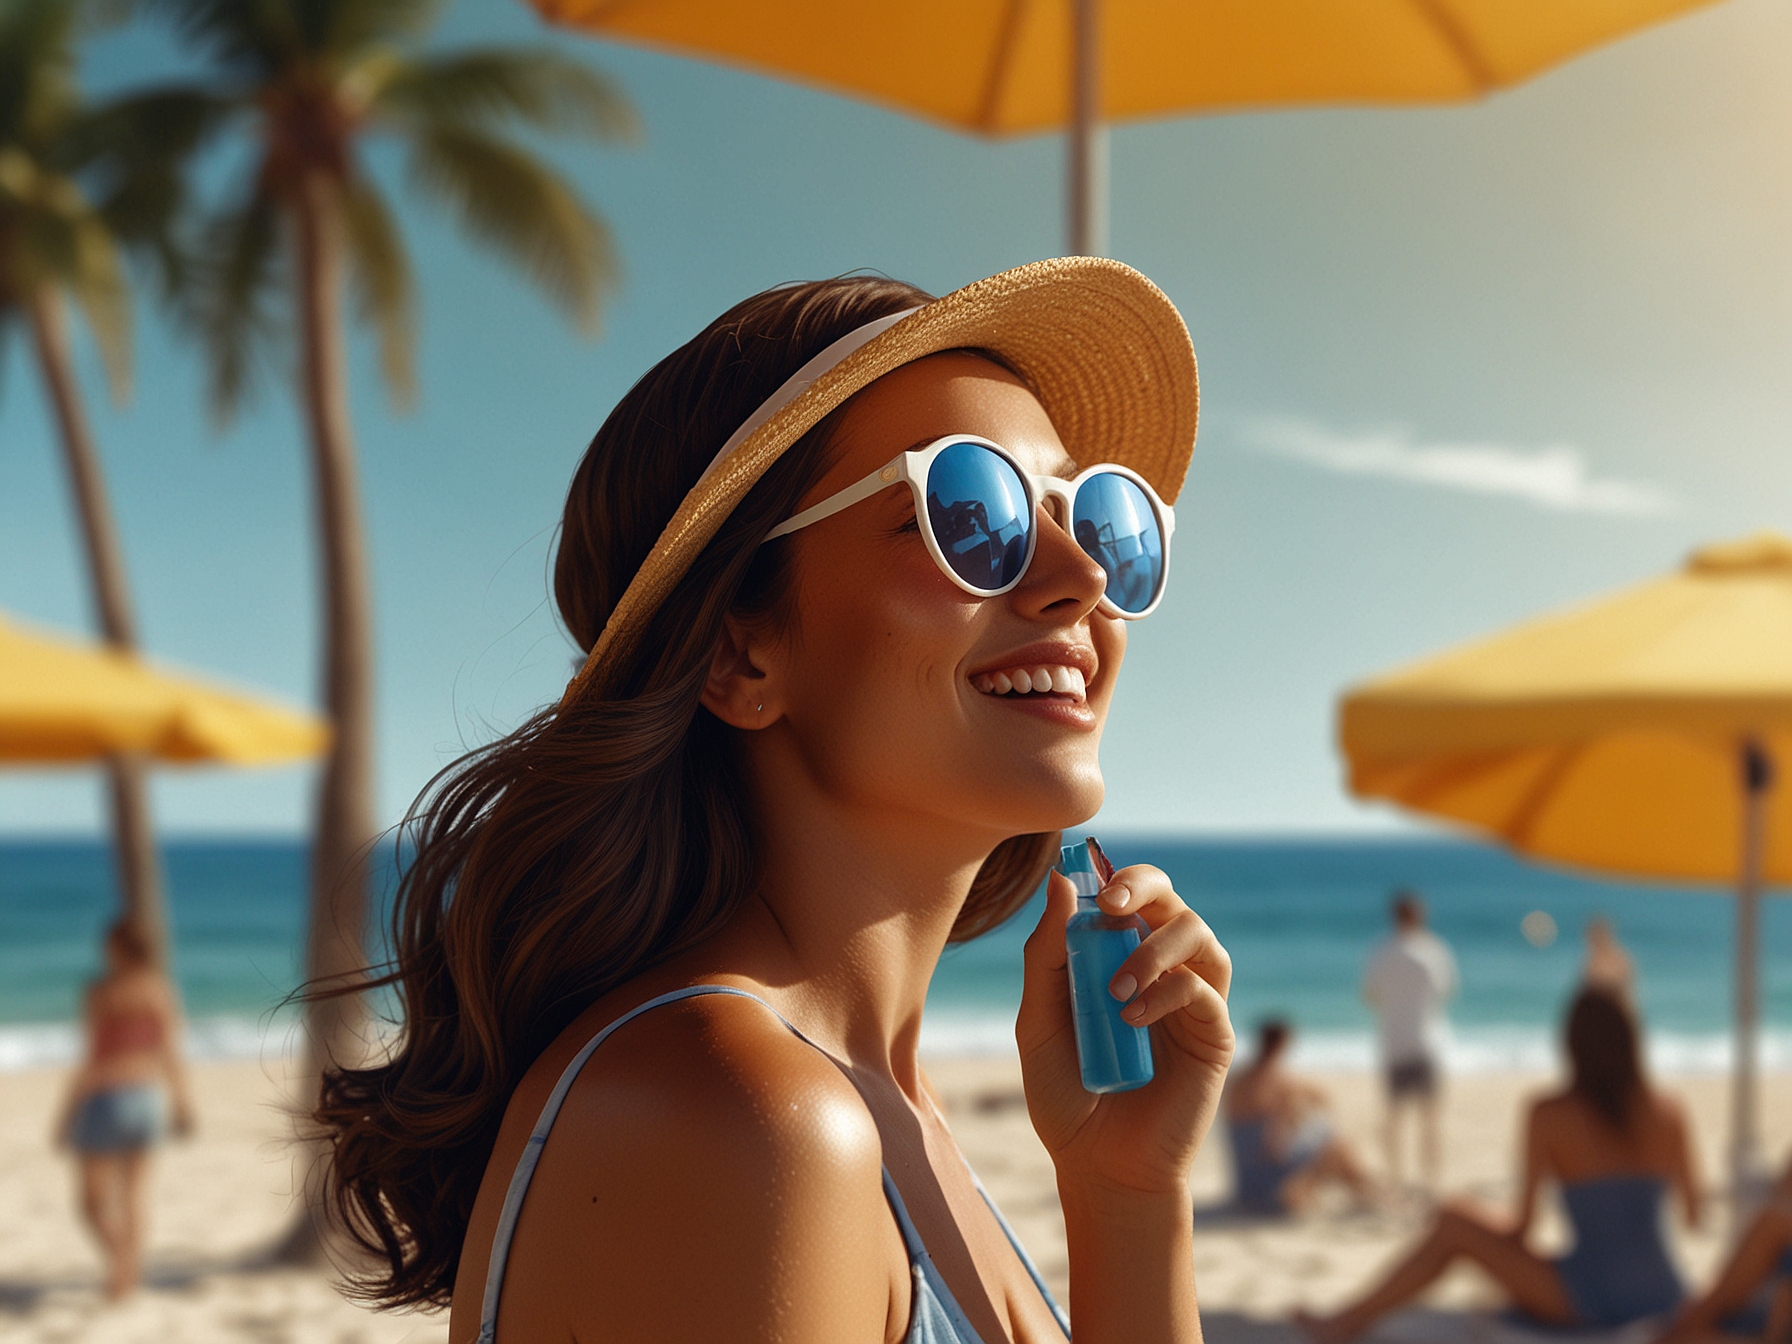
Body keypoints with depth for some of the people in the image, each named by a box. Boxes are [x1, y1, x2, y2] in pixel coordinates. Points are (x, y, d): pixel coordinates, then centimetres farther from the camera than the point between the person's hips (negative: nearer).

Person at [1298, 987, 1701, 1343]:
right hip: (1662, 1299, 4)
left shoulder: (1548, 1117, -8)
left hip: (1589, 1304, -4)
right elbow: (1693, 1217, 10)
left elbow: (1523, 1225, -4)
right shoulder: (1669, 1114, 1)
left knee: (1455, 1225, 9)